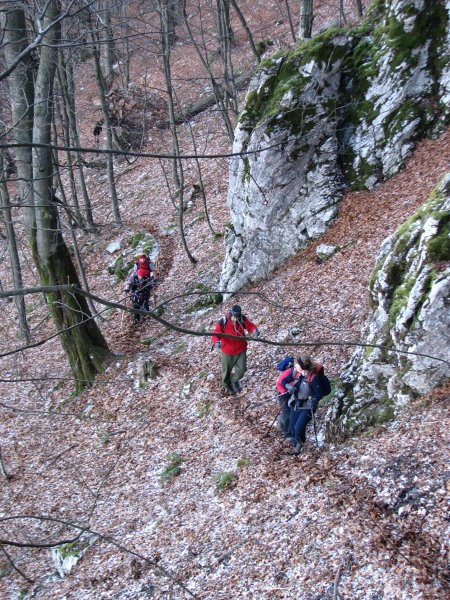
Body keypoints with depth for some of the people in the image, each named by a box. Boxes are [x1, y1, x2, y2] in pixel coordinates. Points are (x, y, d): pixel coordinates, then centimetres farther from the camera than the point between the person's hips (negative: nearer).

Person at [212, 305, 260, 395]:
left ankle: (234, 381, 40)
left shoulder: (242, 319, -15)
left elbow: (250, 326, -9)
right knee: (226, 370, 16)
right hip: (227, 351, -2)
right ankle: (227, 386, 47)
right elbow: (216, 334, -21)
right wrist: (216, 342, -42)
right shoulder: (223, 322, -23)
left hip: (241, 350, 2)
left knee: (242, 369, 6)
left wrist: (254, 330, -33)